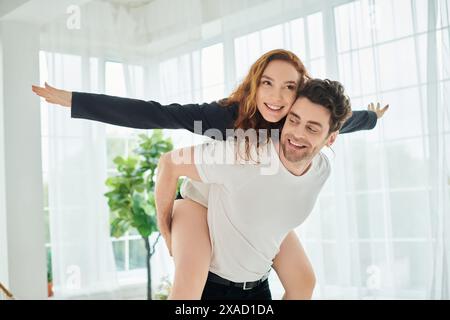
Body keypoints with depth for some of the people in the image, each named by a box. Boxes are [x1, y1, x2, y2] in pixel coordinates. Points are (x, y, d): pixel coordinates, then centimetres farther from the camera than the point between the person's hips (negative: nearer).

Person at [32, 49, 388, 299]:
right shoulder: (226, 114, -33)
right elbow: (154, 114, -39)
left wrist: (372, 117, 24)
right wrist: (73, 99, -44)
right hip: (208, 198, -4)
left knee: (303, 280, 1)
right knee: (189, 284, -27)